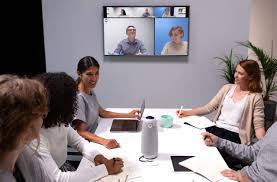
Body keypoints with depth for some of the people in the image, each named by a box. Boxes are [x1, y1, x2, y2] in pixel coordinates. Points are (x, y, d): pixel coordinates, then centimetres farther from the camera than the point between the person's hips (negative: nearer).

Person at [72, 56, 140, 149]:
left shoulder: (91, 92, 6)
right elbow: (81, 132, -25)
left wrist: (128, 115, 9)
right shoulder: (79, 98, -22)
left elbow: (102, 112, 17)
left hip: (94, 136, 8)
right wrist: (104, 141, -40)